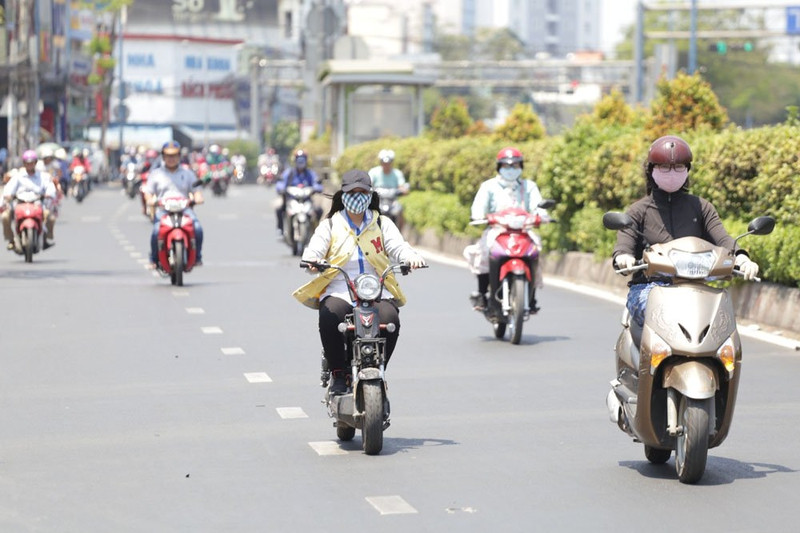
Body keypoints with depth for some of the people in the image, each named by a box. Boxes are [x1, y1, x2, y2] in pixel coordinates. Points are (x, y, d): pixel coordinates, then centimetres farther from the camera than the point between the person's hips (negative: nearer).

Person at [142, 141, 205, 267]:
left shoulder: (187, 173, 20)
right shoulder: (156, 174, 18)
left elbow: (196, 189, 14)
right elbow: (148, 191, 12)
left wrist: (198, 198, -9)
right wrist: (150, 200, -11)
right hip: (162, 209, -1)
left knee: (197, 228, -27)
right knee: (156, 230, -31)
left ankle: (197, 257, -10)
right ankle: (154, 259, -13)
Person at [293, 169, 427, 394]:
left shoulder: (382, 224, 18)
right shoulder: (330, 226, 15)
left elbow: (398, 247, 3)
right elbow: (313, 251, 0)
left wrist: (411, 257, -20)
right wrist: (313, 260, -25)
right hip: (338, 291, -1)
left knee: (390, 319, -31)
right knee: (330, 316, -34)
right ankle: (338, 373, -16)